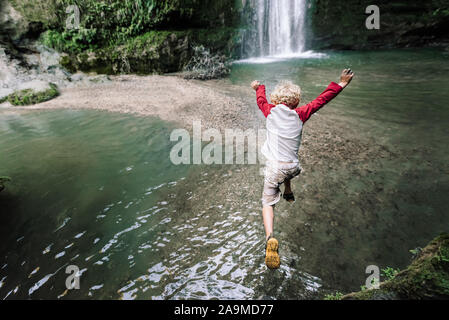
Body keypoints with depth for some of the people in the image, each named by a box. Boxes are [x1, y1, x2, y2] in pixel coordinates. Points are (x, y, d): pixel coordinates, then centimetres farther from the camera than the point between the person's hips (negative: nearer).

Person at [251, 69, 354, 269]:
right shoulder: (299, 114, -2)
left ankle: (270, 238, -23)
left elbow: (261, 100, 21)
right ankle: (289, 194, 59)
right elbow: (321, 100, 5)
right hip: (292, 167, 2)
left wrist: (259, 87, 41)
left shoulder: (270, 111, 0)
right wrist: (341, 85, 15)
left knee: (268, 203, -2)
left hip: (274, 166, -2)